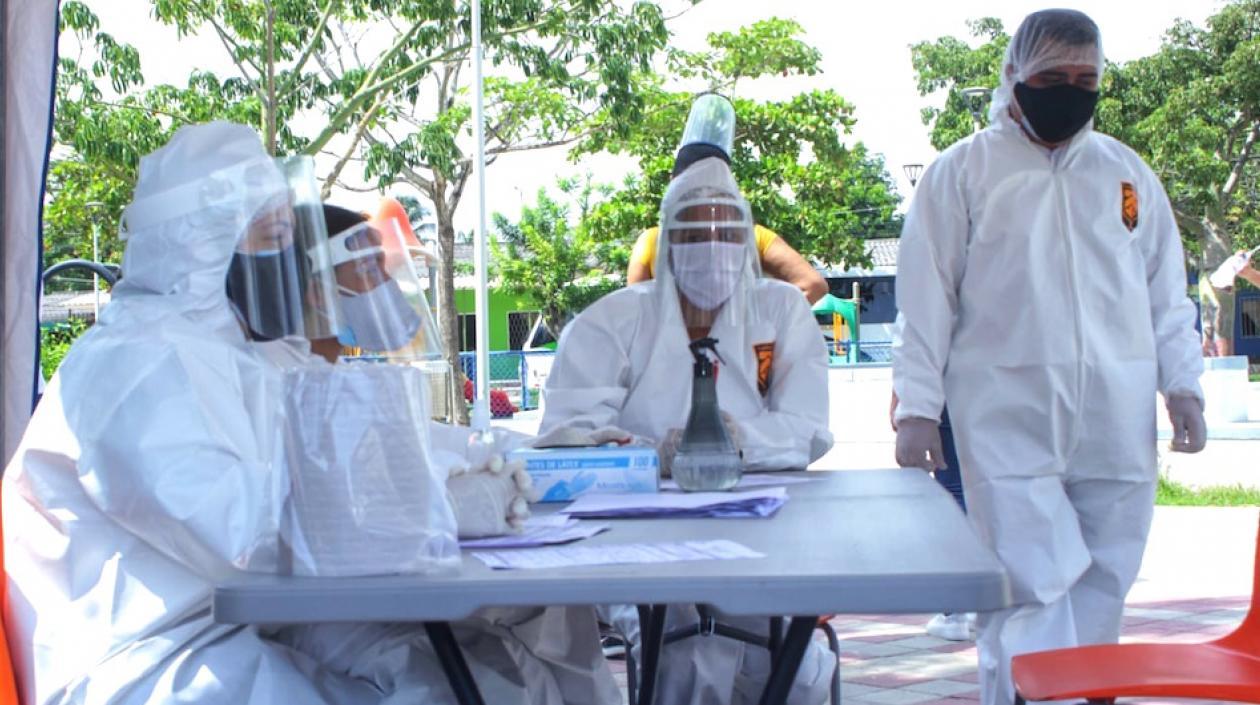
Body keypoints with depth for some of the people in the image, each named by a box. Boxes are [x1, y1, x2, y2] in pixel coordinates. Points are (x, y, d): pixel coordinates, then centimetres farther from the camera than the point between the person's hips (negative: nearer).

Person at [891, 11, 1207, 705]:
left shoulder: (1125, 171, 14)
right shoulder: (962, 171, 3)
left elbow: (1166, 289, 18)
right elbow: (925, 299, 1)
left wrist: (1182, 383, 10)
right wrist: (916, 407, -4)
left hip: (1117, 424, 4)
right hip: (1009, 425, -4)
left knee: (1099, 590, 8)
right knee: (1033, 589, -11)